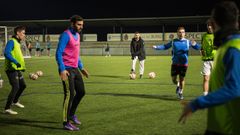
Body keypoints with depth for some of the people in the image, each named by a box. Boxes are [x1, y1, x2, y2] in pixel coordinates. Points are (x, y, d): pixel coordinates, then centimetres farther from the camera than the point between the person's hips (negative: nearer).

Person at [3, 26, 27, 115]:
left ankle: (15, 101, 41)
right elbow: (6, 53, -26)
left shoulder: (17, 43, 17)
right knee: (16, 87, -15)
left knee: (23, 85, 19)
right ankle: (7, 109, -11)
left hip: (17, 69, 10)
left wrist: (22, 66, 18)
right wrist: (16, 62, -33)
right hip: (12, 69, -10)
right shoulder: (11, 42, -12)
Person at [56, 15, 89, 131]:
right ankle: (66, 123, 3)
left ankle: (71, 114, 31)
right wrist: (62, 69, -25)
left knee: (81, 92, 12)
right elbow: (58, 53, -18)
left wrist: (81, 67, 21)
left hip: (75, 69, 9)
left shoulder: (77, 35, 14)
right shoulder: (66, 35, -13)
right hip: (67, 70, -9)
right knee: (69, 95, -7)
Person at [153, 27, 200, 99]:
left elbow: (198, 47, -2)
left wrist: (194, 44, -26)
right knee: (173, 79, 2)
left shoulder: (187, 42, -1)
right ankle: (178, 85, 36)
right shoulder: (173, 42, 2)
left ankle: (180, 92, 24)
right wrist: (157, 47, -5)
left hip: (184, 64, -1)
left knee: (182, 79, 4)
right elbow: (165, 46, 9)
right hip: (175, 63, 1)